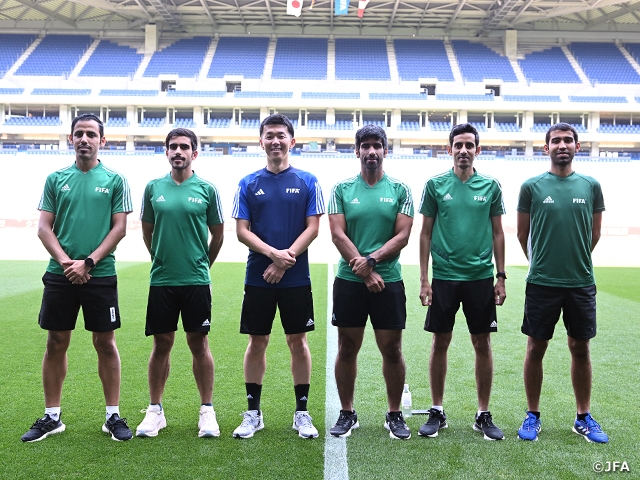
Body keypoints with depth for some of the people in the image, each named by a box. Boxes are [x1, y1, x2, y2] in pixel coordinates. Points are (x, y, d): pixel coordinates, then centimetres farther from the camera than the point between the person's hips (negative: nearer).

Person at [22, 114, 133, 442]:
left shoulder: (115, 180, 2)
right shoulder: (55, 179, 8)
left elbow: (119, 228, -2)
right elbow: (44, 227, 5)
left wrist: (88, 262, -11)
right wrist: (65, 261, -10)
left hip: (101, 275, -2)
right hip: (60, 275, 2)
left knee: (106, 343, 3)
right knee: (56, 343, 7)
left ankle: (113, 415, 14)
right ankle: (51, 417, 19)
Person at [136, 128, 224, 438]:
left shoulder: (207, 189, 0)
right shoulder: (153, 188, 6)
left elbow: (218, 234, 8)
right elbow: (147, 232, 16)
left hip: (196, 280, -1)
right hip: (161, 280, 2)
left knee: (199, 343, 4)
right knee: (162, 344, 8)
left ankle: (207, 411, 15)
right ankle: (155, 410, 21)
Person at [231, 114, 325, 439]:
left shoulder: (308, 182, 3)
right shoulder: (248, 184, 5)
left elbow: (312, 228, -2)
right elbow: (242, 230, 0)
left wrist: (286, 261, -13)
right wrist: (274, 253, -16)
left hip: (296, 278, -1)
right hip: (258, 276, 1)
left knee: (298, 341, 6)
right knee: (257, 342, 7)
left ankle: (302, 412, 18)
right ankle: (253, 413, 20)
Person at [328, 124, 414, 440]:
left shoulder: (400, 190, 4)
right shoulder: (342, 189, 4)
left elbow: (402, 236, -2)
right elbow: (338, 235, -4)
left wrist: (371, 259, -16)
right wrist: (366, 272, -11)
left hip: (389, 280, 0)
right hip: (349, 281, 0)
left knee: (392, 350, 4)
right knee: (347, 348, 7)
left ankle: (394, 415, 19)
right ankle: (347, 414, 21)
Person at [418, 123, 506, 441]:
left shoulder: (490, 186, 4)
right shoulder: (435, 185, 2)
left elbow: (497, 233, 8)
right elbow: (426, 233, 4)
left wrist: (501, 277, 4)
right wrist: (424, 279, -1)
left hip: (481, 277, 1)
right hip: (444, 277, -1)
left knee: (482, 344, 6)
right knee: (440, 343, 6)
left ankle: (484, 415, 19)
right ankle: (437, 412, 19)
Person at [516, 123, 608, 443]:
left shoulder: (591, 186, 4)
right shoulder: (532, 186, -2)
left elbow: (594, 233, 14)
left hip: (581, 283, 2)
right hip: (541, 283, -2)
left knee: (580, 349, 10)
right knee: (536, 348, 5)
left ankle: (584, 418, 24)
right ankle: (533, 415, 19)